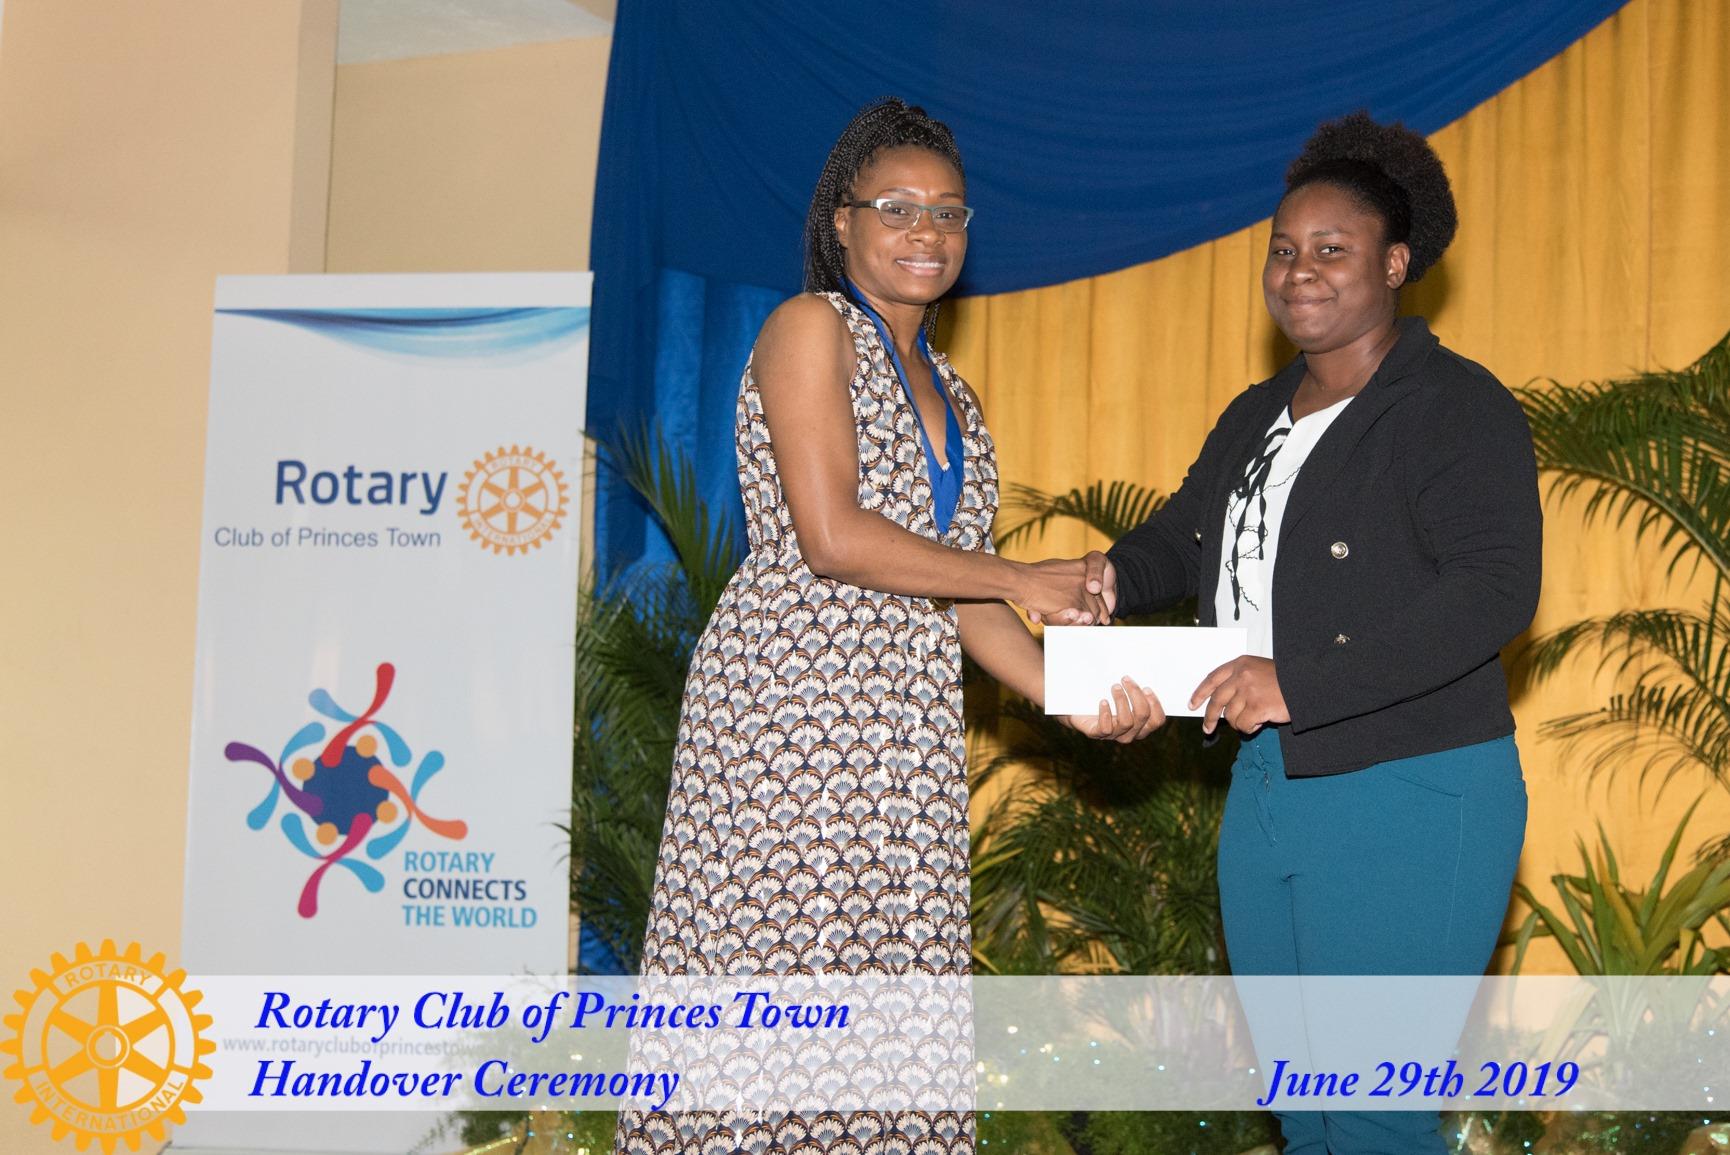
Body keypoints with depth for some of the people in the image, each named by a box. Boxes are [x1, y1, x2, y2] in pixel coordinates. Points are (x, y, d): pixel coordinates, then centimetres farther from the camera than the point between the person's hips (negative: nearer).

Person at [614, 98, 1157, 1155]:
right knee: (775, 963, -9)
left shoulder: (953, 398, 22)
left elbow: (959, 599, 16)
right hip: (792, 695, -7)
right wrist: (1019, 580, -4)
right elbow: (831, 538, -12)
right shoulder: (811, 328, -1)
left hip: (909, 728, 7)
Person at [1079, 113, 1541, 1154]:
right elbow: (1184, 536, 26)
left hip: (1410, 798, -9)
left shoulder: (1458, 407, -12)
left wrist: (1302, 680, -27)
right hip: (1267, 785, 9)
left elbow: (1496, 591, -22)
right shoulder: (1257, 416, 15)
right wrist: (1117, 578, 1)